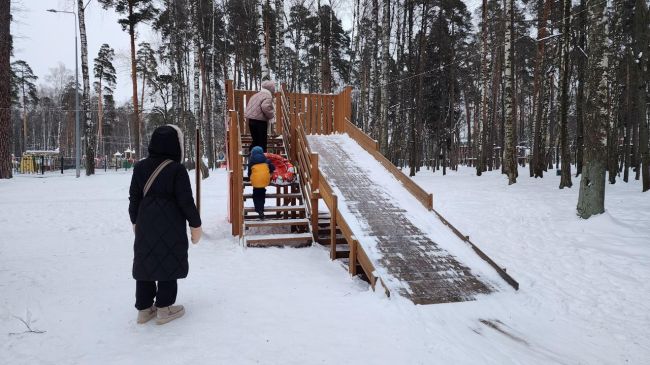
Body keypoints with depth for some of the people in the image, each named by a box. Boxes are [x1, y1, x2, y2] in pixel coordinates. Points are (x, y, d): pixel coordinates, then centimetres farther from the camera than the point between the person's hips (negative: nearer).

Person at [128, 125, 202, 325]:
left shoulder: (140, 167, 4)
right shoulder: (177, 169, -13)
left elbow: (134, 197, 10)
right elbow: (186, 201, -12)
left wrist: (135, 220, 23)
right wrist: (195, 224, -2)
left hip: (145, 225, 5)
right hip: (170, 226, -5)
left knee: (145, 263, 13)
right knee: (168, 264, 5)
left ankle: (144, 308, 21)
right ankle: (164, 308, 11)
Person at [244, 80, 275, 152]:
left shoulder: (256, 95, 16)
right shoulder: (268, 96, -9)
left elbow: (248, 106, 21)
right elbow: (265, 107, -26)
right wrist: (272, 114, -9)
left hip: (251, 120, 8)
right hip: (260, 121, -8)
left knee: (255, 141, 17)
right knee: (262, 143, 0)